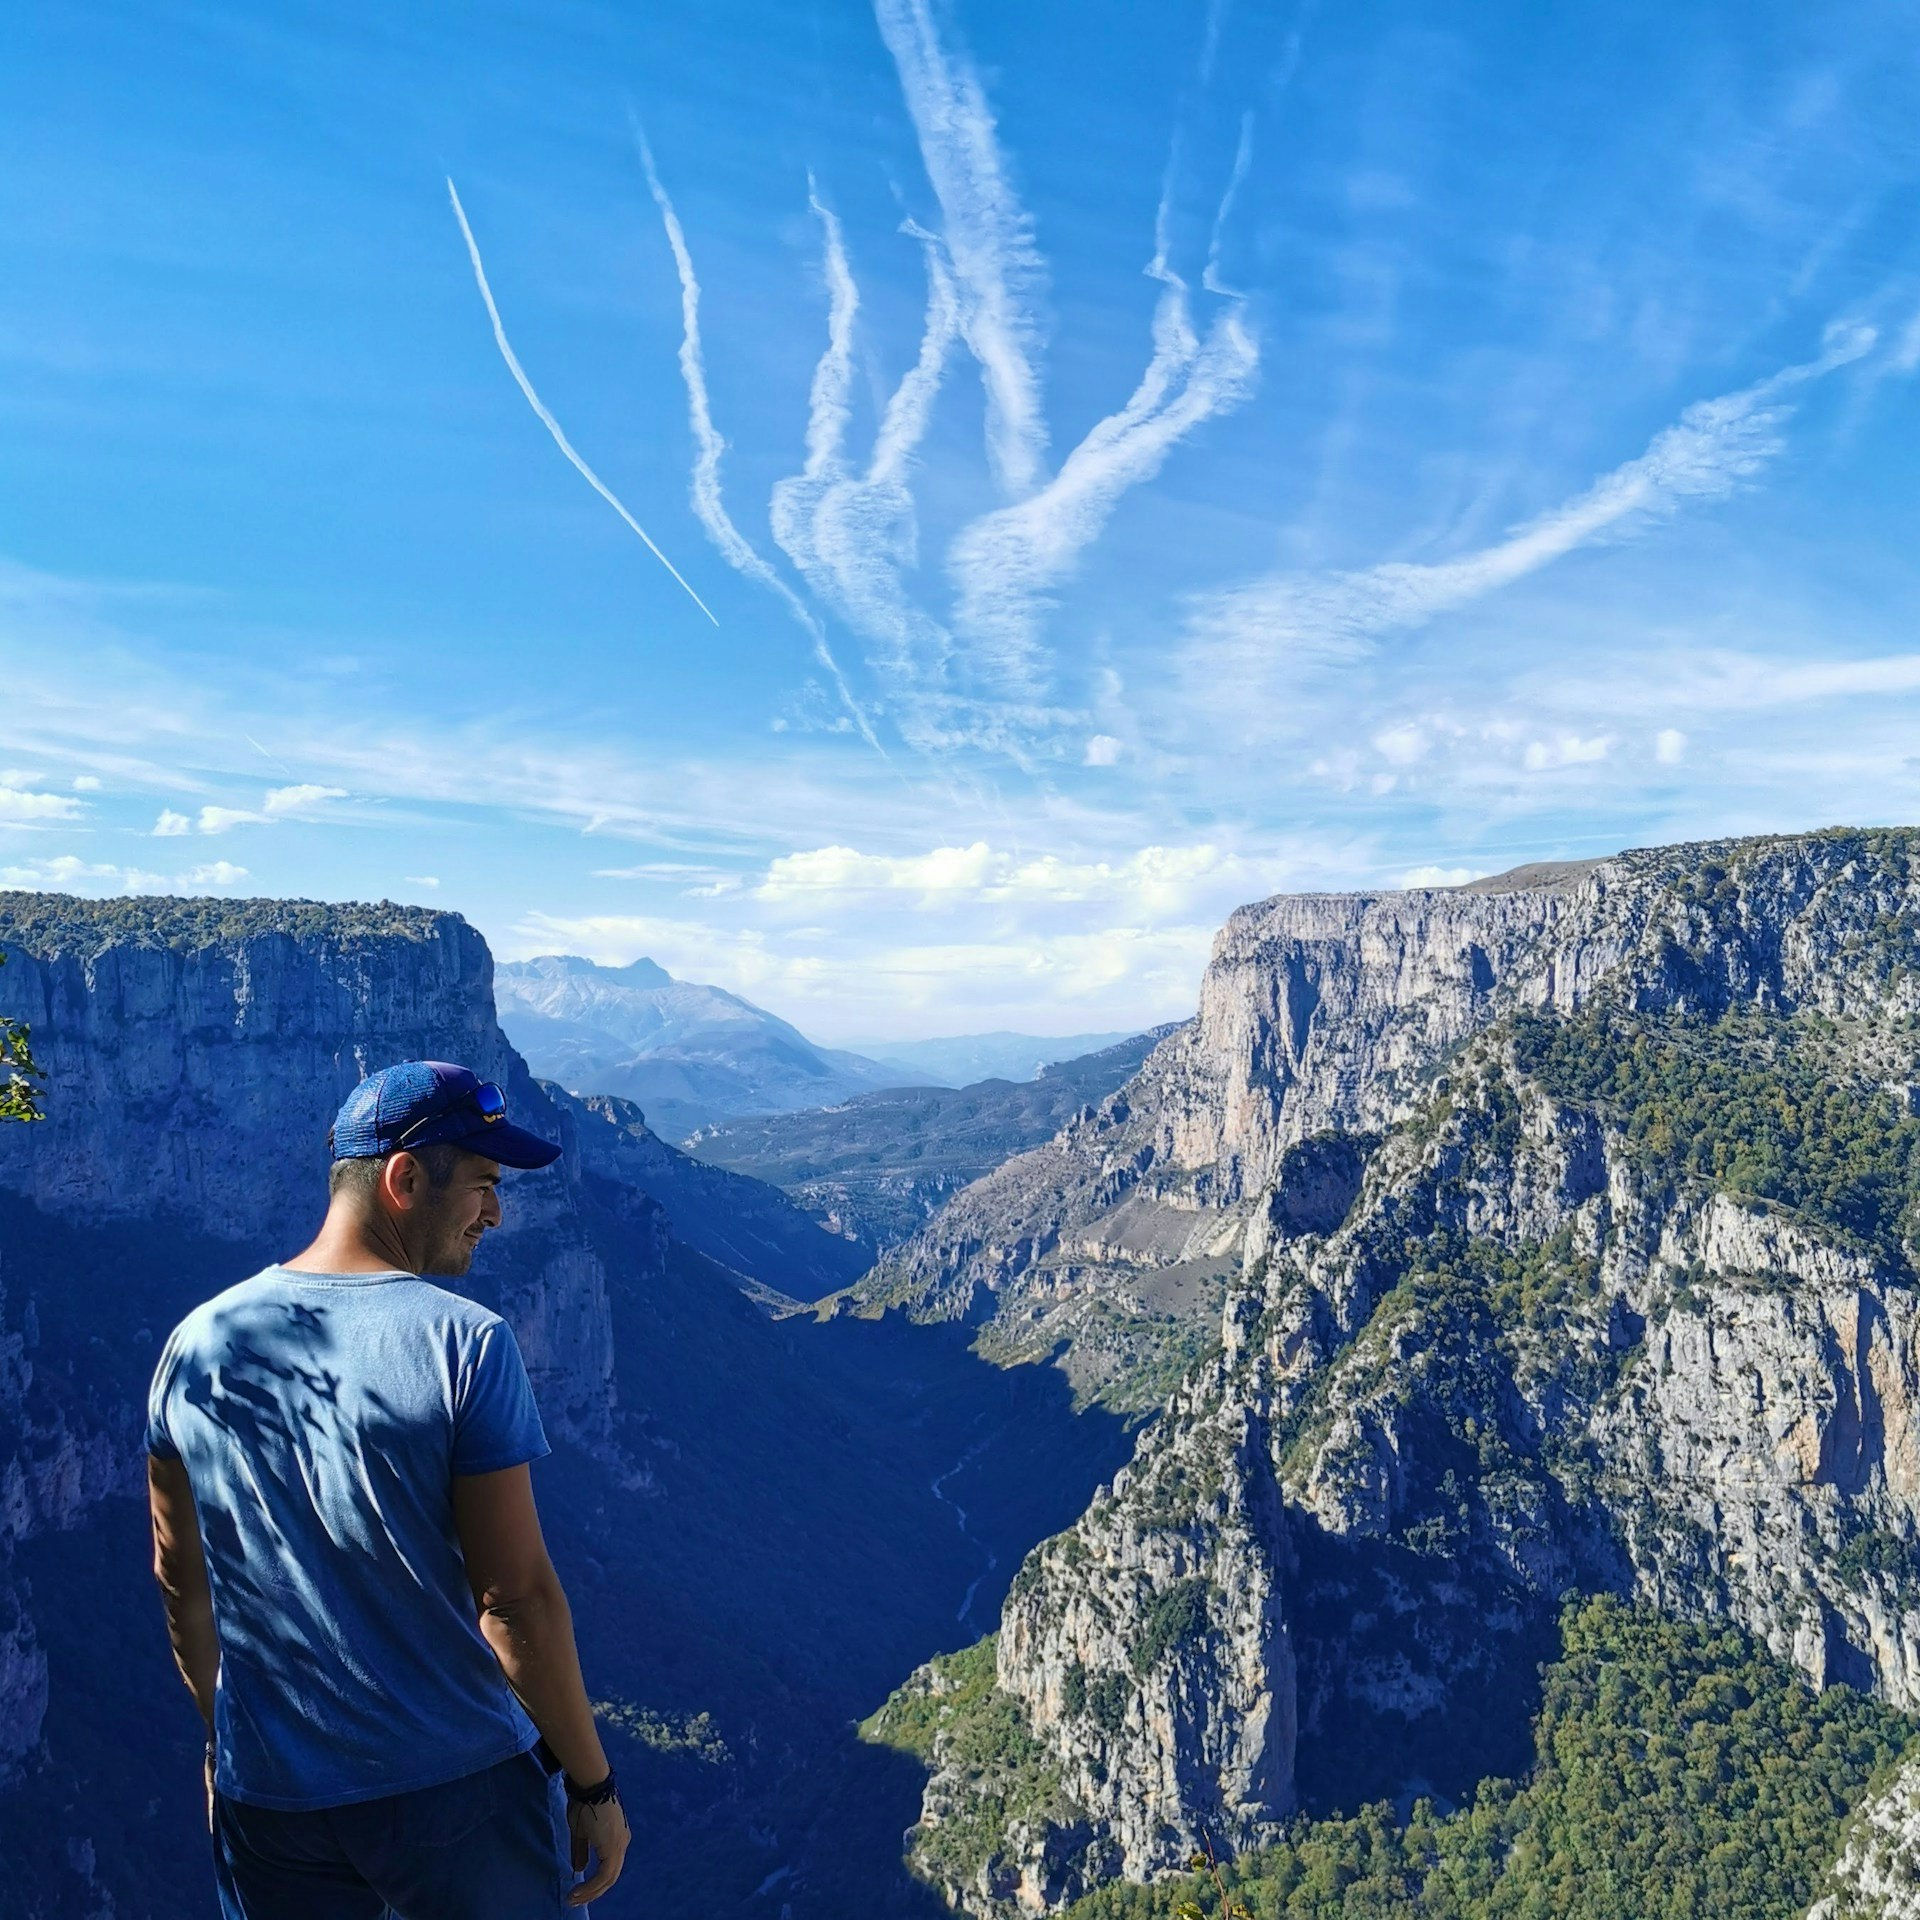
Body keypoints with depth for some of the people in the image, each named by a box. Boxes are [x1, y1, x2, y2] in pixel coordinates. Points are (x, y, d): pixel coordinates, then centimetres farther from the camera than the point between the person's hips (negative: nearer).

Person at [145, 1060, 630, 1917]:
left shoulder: (198, 1344, -4)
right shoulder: (464, 1344, -20)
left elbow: (179, 1579, 6)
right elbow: (518, 1597, -18)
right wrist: (593, 1785, -7)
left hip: (267, 1796, 4)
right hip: (460, 1785, -4)